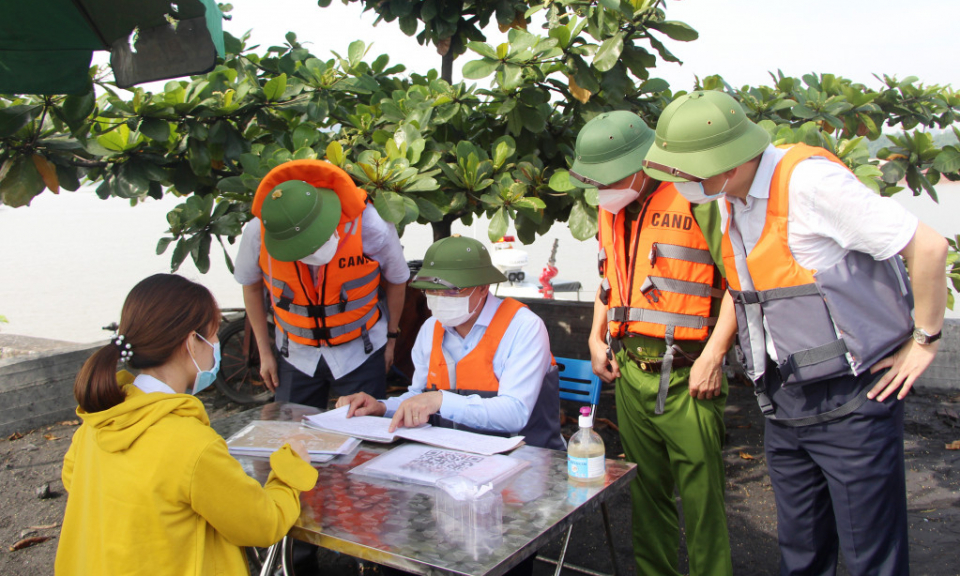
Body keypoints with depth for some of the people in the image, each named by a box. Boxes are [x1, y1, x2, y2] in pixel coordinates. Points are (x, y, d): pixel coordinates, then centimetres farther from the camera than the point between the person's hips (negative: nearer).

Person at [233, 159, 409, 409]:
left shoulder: (370, 226, -25)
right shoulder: (257, 233, -20)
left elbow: (396, 280, -5)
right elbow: (251, 286, 1)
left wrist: (391, 339, 6)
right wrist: (264, 352, 6)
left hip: (360, 352, -1)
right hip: (297, 355, 2)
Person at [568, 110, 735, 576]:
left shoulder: (697, 198, -11)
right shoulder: (612, 208, 13)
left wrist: (713, 354, -16)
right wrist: (596, 338, 17)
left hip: (684, 377, -7)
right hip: (629, 371, 7)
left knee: (701, 498, -2)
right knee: (645, 491, 16)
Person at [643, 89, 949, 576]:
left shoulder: (808, 180, -19)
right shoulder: (729, 200, 7)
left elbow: (928, 247, -17)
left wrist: (924, 340, -9)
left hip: (851, 401, -7)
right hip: (784, 405, 8)